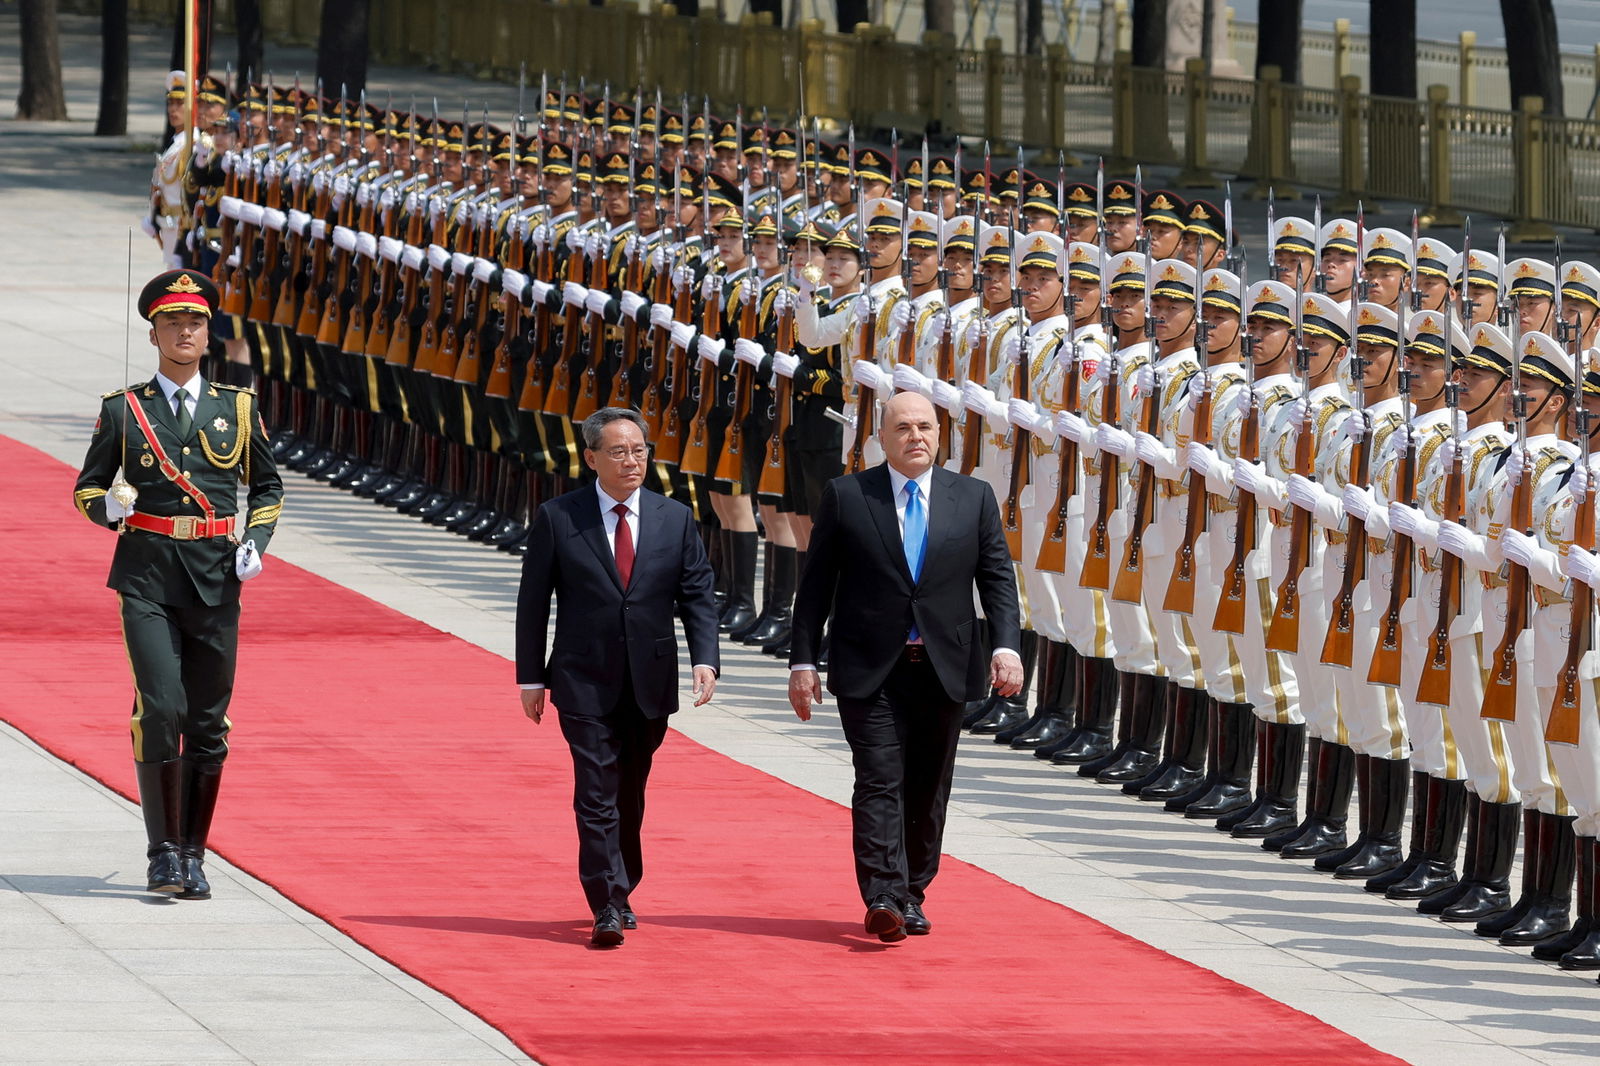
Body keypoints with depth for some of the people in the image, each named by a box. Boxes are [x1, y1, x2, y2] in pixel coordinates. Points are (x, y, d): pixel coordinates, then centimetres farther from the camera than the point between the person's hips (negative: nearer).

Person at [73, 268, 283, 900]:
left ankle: (194, 856, 14)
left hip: (216, 579, 2)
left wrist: (255, 544, 2)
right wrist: (109, 507, -12)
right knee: (161, 707, -15)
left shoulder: (238, 408, 9)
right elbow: (86, 488, 11)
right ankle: (163, 853, -8)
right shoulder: (123, 410, 5)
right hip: (148, 578, -2)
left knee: (208, 723, 4)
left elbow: (267, 487, 20)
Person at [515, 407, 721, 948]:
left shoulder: (675, 520, 6)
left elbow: (697, 595, 5)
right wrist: (531, 678, -1)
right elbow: (533, 601, 2)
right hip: (585, 681, -3)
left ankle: (620, 892, 27)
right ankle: (607, 907, -12)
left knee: (630, 794, 13)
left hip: (650, 681, 3)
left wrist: (704, 659, -11)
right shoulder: (557, 518, -1)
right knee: (596, 794, -10)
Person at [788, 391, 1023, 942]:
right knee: (880, 781, -12)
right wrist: (802, 661, -1)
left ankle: (910, 894, 18)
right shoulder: (845, 496, 2)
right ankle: (882, 898, -19)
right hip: (871, 670, -3)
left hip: (945, 668, 3)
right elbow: (815, 583, 4)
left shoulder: (974, 498, 8)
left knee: (928, 788, 8)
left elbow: (997, 577, 5)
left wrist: (1006, 647, -9)